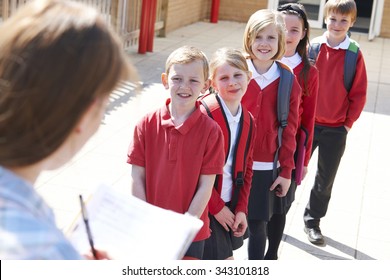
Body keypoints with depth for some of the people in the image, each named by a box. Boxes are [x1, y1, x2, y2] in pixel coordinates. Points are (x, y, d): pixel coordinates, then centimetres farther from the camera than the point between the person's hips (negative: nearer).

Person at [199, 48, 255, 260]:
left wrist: (241, 209, 5)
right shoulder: (204, 113, -17)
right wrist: (217, 207, -12)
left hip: (229, 206, 7)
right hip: (203, 208, -7)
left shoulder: (248, 120, 7)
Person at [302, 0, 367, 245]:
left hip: (336, 130, 0)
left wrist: (348, 122, -3)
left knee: (326, 179, 12)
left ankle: (313, 220, 31)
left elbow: (359, 94, -1)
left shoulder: (354, 56, -7)